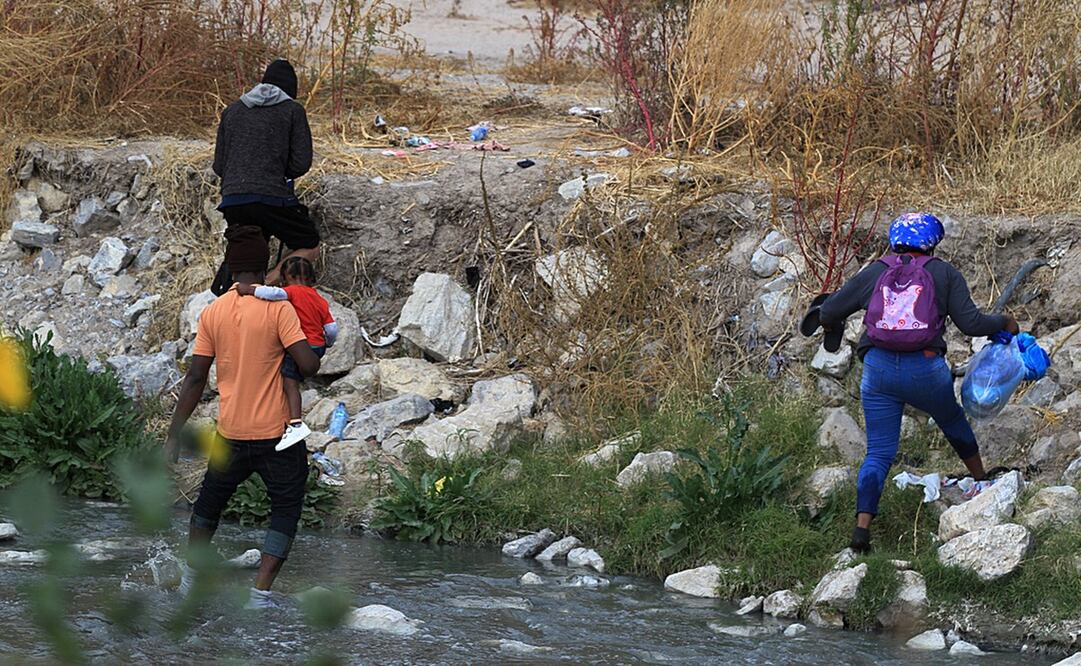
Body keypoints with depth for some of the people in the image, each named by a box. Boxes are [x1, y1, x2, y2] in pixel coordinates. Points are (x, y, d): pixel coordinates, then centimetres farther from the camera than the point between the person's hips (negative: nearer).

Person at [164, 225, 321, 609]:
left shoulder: (212, 313, 1)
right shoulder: (278, 309, -12)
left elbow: (195, 378, 2)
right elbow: (308, 364, -19)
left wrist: (174, 436, 7)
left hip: (231, 434, 4)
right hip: (277, 433, -4)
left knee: (209, 503, 25)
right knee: (286, 511, 8)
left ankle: (190, 579, 36)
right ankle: (260, 593, -3)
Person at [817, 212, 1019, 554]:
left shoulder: (874, 273, 11)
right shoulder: (945, 274, 6)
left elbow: (829, 312, 11)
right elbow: (971, 323, 0)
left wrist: (832, 325, 35)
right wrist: (1004, 323, 18)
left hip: (878, 369, 1)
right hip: (926, 370, -1)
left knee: (878, 453, 6)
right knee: (953, 422, 29)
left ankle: (862, 527, -9)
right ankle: (982, 482, 50)